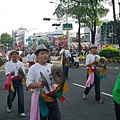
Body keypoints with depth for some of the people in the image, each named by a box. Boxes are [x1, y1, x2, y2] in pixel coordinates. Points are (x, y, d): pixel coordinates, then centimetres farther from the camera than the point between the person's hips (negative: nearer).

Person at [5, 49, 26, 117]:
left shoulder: (21, 64, 2)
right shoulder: (8, 64, -1)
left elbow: (23, 73, 4)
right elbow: (7, 73, -3)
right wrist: (11, 73, -25)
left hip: (19, 81, 1)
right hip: (12, 81, -1)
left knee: (21, 95, -3)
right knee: (11, 95, 8)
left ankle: (21, 111, 7)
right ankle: (9, 106, 41)